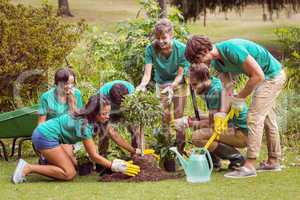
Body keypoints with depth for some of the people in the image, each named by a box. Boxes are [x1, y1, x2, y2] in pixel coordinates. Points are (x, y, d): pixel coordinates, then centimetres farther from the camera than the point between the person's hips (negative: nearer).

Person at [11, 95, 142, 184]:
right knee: (69, 173, -14)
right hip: (45, 136, -9)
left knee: (72, 166, 9)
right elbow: (93, 155, -21)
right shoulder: (84, 124, -25)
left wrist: (134, 151, 7)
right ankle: (27, 168, -13)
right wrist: (114, 166, -22)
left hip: (45, 134, 9)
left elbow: (114, 135, 6)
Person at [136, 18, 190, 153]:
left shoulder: (181, 49, -30)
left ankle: (180, 146, 6)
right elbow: (147, 73, -29)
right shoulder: (151, 49, -26)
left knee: (179, 115, -3)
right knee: (165, 115, 4)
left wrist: (171, 87, -40)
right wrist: (142, 85, -50)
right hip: (162, 84, 2)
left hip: (179, 83, -2)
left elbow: (180, 74, -23)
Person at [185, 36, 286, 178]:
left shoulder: (232, 49, -32)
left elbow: (258, 75, -29)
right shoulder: (216, 62, -3)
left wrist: (240, 97, -19)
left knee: (254, 118, -12)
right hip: (266, 77, 10)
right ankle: (273, 162, 28)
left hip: (272, 75, -10)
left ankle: (249, 166, -11)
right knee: (267, 119, 17)